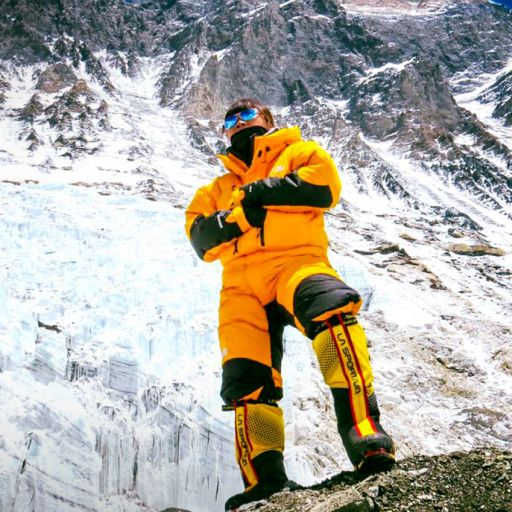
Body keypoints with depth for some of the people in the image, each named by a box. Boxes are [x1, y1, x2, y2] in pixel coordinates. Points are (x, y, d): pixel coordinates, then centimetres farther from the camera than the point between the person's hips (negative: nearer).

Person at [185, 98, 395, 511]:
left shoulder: (298, 152, 23)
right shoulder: (221, 188, 34)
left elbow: (324, 186, 0)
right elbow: (200, 238, 16)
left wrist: (260, 191, 0)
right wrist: (237, 215, -4)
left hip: (293, 261, -5)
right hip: (241, 284, 5)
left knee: (332, 308, -37)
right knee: (246, 380, -12)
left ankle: (365, 435, -47)